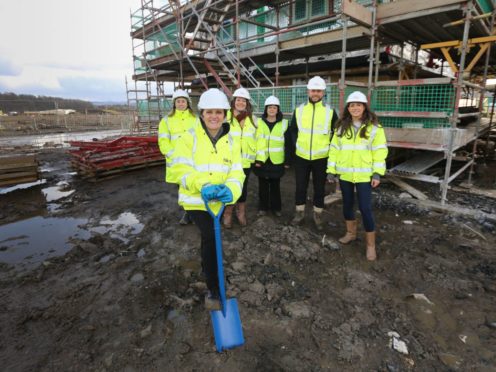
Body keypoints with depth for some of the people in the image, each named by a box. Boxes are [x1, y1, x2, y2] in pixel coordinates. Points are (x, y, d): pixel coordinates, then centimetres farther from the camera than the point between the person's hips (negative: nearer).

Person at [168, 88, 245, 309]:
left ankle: (206, 267, 55)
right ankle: (214, 290, 4)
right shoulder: (189, 138, -12)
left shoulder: (230, 141, 0)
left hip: (217, 200, 4)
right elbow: (179, 169, -21)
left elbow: (236, 172, -9)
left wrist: (230, 190, -31)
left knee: (208, 238, 25)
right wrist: (202, 185, -37)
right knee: (211, 238, -16)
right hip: (195, 200, -4)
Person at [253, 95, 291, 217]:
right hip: (262, 160, 0)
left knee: (275, 185, 10)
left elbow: (287, 144, 3)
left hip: (277, 161, 0)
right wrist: (256, 159, -7)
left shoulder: (284, 123, 2)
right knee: (263, 185, 9)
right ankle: (263, 207, 22)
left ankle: (276, 207, 23)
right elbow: (254, 142, 0)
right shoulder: (259, 123, 2)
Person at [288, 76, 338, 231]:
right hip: (301, 156, 2)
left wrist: (330, 147, -3)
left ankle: (318, 215, 25)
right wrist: (296, 145, 2)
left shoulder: (330, 111, -2)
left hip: (321, 158, -1)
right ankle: (300, 213, 27)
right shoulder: (299, 110, 3)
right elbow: (293, 130, 11)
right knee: (300, 186, 10)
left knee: (319, 188, 9)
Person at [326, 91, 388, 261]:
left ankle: (371, 244, 11)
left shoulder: (374, 127, -4)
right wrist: (331, 170, 1)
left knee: (365, 208, -4)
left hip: (364, 175, -3)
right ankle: (351, 233, 36)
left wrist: (378, 173, -10)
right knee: (347, 204, 16)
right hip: (345, 174, 4)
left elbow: (379, 151, -4)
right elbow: (334, 149, 5)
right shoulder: (341, 126, 5)